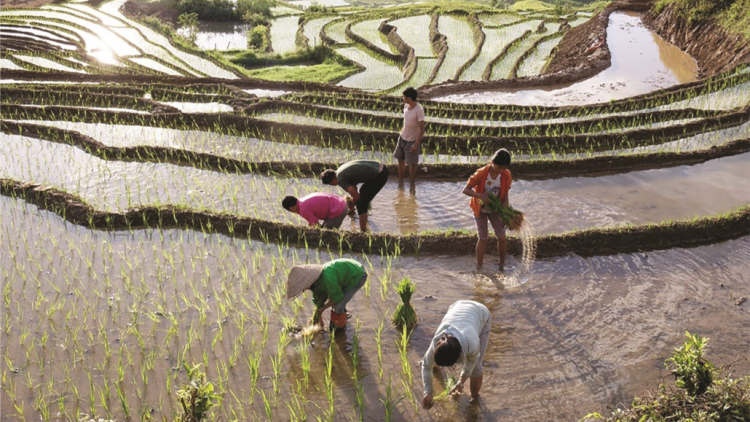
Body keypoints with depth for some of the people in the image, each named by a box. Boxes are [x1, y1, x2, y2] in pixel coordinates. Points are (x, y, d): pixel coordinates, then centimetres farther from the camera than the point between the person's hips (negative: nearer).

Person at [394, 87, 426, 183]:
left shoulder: (419, 110, -25)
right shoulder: (406, 106, -3)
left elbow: (422, 129, -22)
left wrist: (416, 144, -23)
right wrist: (402, 131, 17)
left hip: (412, 140, -7)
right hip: (402, 138, 7)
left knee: (412, 163, 6)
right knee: (401, 160, 17)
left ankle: (412, 182, 23)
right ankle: (400, 180, 32)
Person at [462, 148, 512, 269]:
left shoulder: (506, 175, -16)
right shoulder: (481, 173, -25)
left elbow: (505, 194, -8)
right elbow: (465, 190, -25)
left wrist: (505, 207, -26)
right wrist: (481, 196, -40)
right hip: (480, 209, -3)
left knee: (502, 237, -1)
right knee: (483, 238, 1)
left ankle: (502, 264, 20)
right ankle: (479, 267, 15)